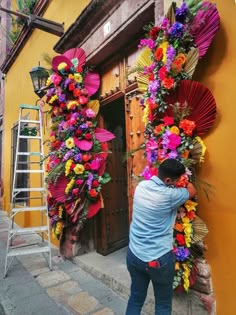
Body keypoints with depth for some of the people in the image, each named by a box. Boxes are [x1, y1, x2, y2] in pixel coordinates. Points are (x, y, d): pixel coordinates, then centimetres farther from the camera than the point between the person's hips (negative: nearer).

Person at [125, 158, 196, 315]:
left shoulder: (141, 186, -5)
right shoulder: (169, 195, -22)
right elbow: (192, 191, -2)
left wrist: (178, 174, 19)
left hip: (134, 255, 6)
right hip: (159, 259, -5)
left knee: (136, 298, 24)